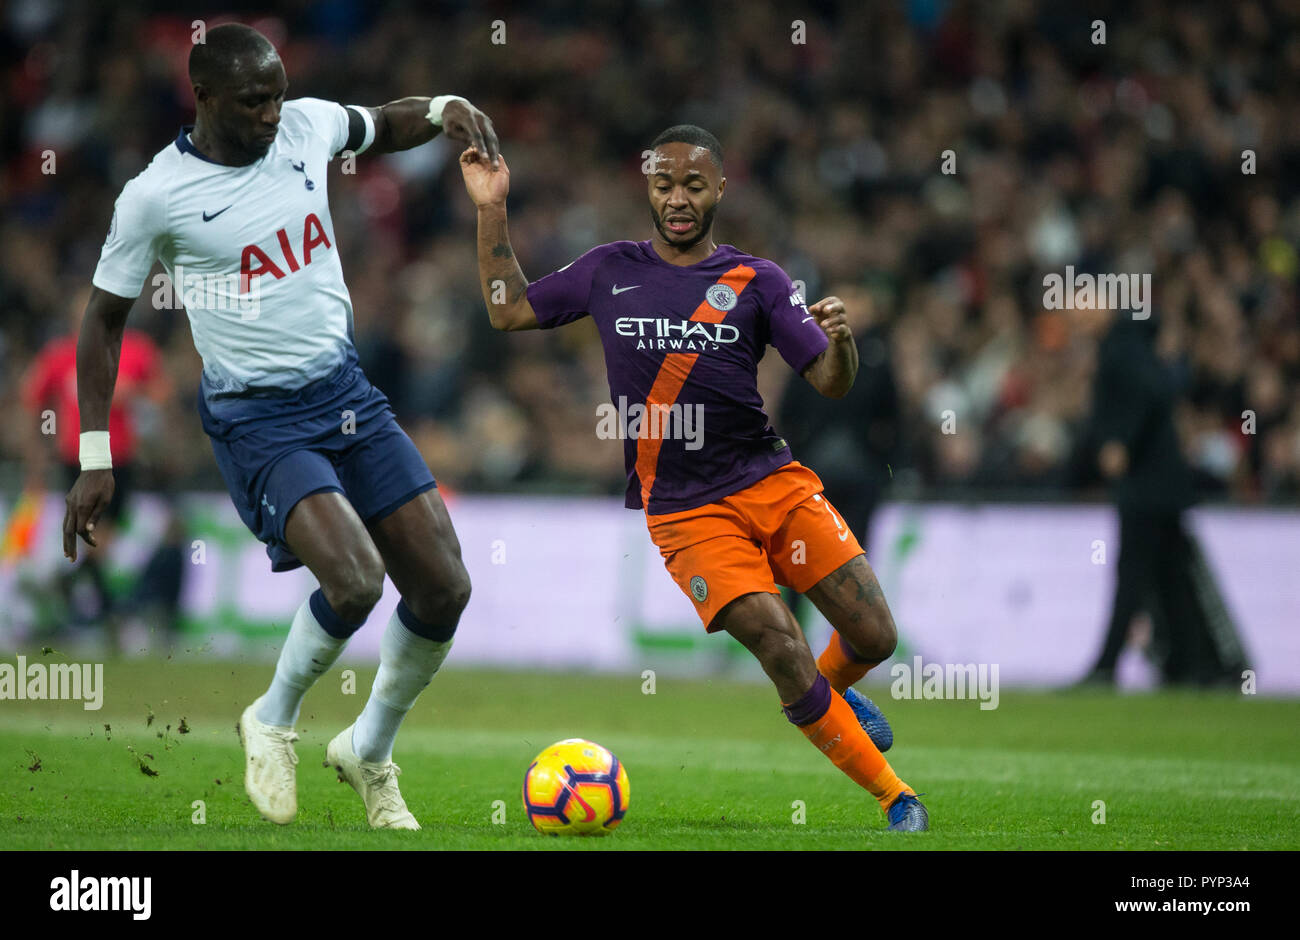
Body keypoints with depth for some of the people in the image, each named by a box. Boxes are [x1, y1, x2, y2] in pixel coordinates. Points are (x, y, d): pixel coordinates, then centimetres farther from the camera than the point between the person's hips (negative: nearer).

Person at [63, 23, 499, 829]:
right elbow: (106, 317, 0)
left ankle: (370, 752, 22)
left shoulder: (307, 126, 0)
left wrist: (443, 110, 0)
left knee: (444, 587, -2)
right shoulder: (157, 195, -11)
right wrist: (95, 457, -2)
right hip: (257, 420, -6)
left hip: (347, 390, 6)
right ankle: (273, 723, 2)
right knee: (355, 580, -27)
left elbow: (382, 128, 23)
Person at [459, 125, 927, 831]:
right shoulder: (610, 270, 8)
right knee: (780, 649, -19)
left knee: (874, 638, -5)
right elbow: (509, 311, 17)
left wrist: (839, 340, -23)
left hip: (773, 482, 1)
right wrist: (491, 212, 9)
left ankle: (830, 689, 33)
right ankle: (894, 797, -5)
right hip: (686, 512, -1)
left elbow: (830, 383, -1)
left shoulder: (756, 281, 5)